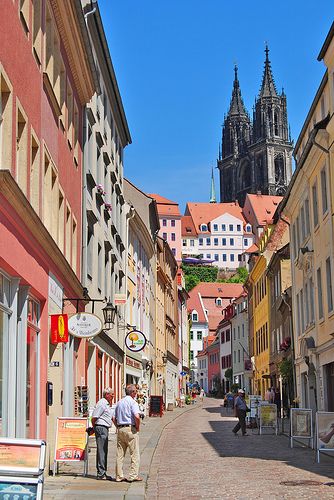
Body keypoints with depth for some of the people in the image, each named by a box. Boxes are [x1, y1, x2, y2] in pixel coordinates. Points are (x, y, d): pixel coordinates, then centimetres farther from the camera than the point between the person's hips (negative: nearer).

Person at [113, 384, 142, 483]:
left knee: (120, 454, 9)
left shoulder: (119, 403, 15)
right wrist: (138, 427, -8)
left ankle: (119, 476, 11)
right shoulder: (133, 402, -8)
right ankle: (133, 475, -5)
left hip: (120, 429, 7)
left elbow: (114, 418, 14)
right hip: (131, 429, -7)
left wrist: (119, 428, 16)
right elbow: (137, 416, -21)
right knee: (134, 453, -2)